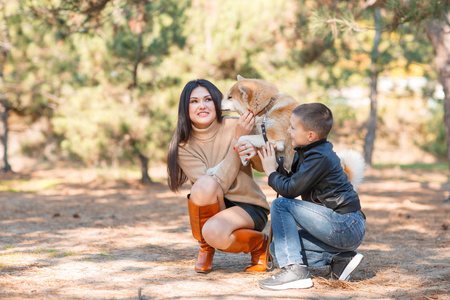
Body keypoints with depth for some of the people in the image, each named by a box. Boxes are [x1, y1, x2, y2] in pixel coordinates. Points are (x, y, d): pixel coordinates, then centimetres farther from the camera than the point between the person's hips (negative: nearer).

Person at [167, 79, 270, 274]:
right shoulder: (183, 146, -8)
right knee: (205, 184, -33)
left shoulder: (234, 127, -10)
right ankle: (205, 248, -7)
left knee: (214, 232, -35)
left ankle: (260, 243, -1)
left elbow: (264, 167, -2)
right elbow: (219, 184, -20)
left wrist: (254, 152, -26)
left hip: (248, 208, -2)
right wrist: (238, 139, -27)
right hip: (213, 208, 2)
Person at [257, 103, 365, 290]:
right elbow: (290, 180, 17)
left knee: (281, 205, -16)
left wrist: (271, 172, -5)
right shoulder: (305, 153, 12)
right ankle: (339, 258, 6)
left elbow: (290, 189, -22)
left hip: (347, 227, -10)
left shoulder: (320, 158, -19)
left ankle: (295, 270, -21)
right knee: (278, 248, 11)